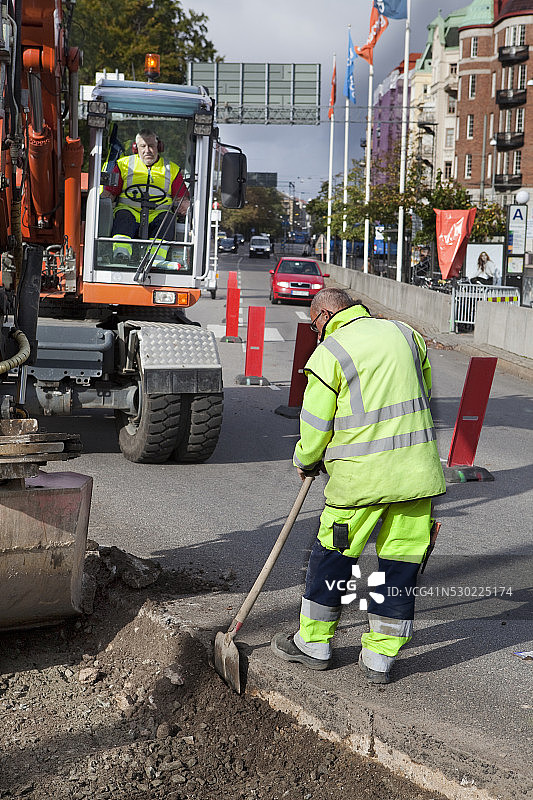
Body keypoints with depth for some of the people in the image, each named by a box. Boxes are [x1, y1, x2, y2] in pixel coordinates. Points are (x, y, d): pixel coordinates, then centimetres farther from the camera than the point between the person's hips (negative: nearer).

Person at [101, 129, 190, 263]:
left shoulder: (171, 169, 18)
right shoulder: (124, 164, 17)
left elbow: (182, 196, 15)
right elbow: (110, 191, 14)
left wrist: (184, 204, -10)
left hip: (158, 213, 1)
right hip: (130, 210, 0)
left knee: (168, 218, -33)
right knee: (123, 215, -35)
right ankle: (121, 251, -56)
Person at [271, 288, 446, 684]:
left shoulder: (328, 353, -5)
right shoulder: (405, 334, 11)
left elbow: (316, 426, -2)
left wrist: (306, 461, 17)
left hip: (362, 474, -4)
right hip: (417, 468, 5)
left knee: (334, 554, 11)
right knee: (402, 556, 10)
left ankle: (314, 643, 24)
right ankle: (380, 657, 17)